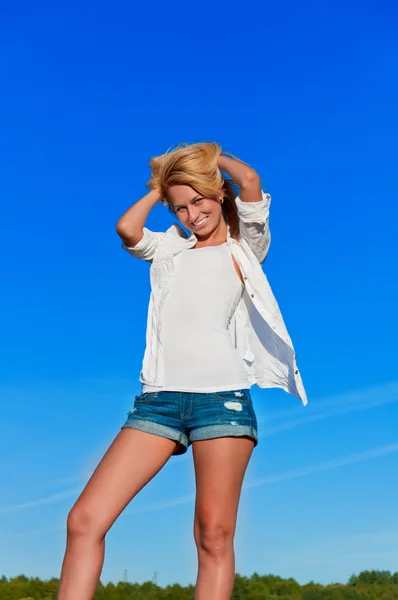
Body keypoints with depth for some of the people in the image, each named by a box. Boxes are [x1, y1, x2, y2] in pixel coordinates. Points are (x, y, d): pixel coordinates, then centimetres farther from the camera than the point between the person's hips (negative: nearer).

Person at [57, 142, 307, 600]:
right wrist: (160, 188, 16)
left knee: (214, 533, -5)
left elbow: (249, 180, -4)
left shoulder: (245, 247, 13)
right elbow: (126, 229, 0)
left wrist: (210, 155, 15)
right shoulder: (170, 249, 21)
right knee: (84, 520, -6)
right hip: (158, 397, 3)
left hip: (222, 395, -3)